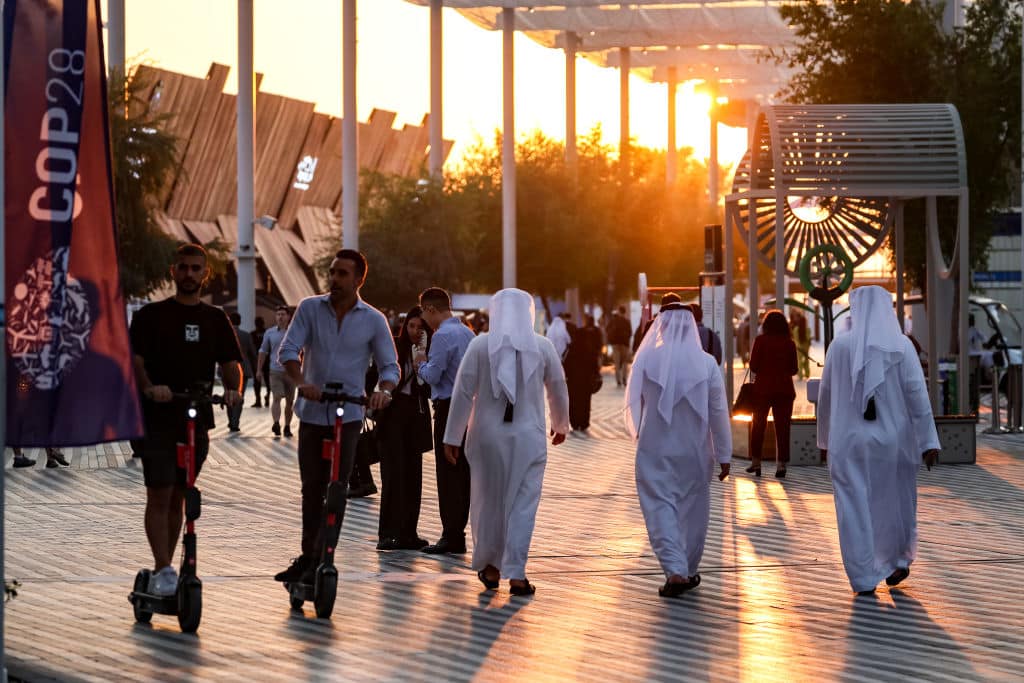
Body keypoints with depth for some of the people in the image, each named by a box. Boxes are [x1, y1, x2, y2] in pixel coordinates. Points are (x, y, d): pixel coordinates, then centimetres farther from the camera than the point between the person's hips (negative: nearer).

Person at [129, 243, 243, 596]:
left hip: (197, 418, 4)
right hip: (158, 418, -4)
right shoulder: (151, 315, 1)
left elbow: (230, 362, 8)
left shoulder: (215, 319, 12)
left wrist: (232, 389, -13)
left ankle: (164, 570, 18)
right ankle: (163, 571, -13)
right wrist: (148, 387, -27)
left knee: (178, 497, 10)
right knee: (159, 496, -9)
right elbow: (134, 359, -7)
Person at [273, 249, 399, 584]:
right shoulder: (310, 308, 0)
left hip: (348, 415, -2)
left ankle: (321, 560, -1)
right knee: (311, 488, 11)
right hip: (312, 413, 2)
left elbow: (389, 366, 2)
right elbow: (288, 349, -6)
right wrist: (300, 382, -25)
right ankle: (308, 556, 22)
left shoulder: (374, 320, -1)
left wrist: (383, 390, -20)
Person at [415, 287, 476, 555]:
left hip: (449, 409, -9)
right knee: (463, 471, 11)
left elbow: (433, 376, -18)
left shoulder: (443, 336, -14)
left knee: (448, 473, -6)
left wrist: (422, 364, 4)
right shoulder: (468, 333, 14)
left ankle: (451, 537, -6)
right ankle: (458, 532, 16)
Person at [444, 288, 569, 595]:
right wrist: (560, 425, 28)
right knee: (523, 504, 3)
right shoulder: (542, 346, 0)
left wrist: (452, 436, 4)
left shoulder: (481, 345, -3)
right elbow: (558, 389, 10)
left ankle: (490, 566, 24)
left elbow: (463, 392, -3)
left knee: (488, 500, 14)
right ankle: (515, 573, -2)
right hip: (528, 437, 0)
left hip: (488, 436, 0)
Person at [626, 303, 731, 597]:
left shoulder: (646, 359, -8)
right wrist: (723, 455, 4)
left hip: (655, 450, -1)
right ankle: (688, 571, 24)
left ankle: (675, 570, -16)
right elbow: (719, 413, -4)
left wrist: (639, 434, 26)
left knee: (661, 506, 0)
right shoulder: (706, 363, -7)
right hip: (694, 451, 1)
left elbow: (633, 404, 5)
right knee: (692, 508, 15)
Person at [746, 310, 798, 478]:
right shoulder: (790, 344, 0)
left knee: (758, 426, 11)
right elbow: (794, 369, 4)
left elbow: (753, 366, -6)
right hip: (785, 389, 1)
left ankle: (756, 462, 13)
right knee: (782, 427, 4)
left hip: (763, 387, -1)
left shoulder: (760, 340, -5)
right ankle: (781, 463, -1)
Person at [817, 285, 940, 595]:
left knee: (855, 509, 4)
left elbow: (825, 396, 4)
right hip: (893, 440, 0)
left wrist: (825, 439, 15)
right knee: (894, 502, 18)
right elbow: (917, 395, -10)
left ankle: (864, 578, 2)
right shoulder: (901, 345, -6)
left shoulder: (840, 346, -2)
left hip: (849, 442, 0)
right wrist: (928, 442, -8)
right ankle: (895, 564, 31)